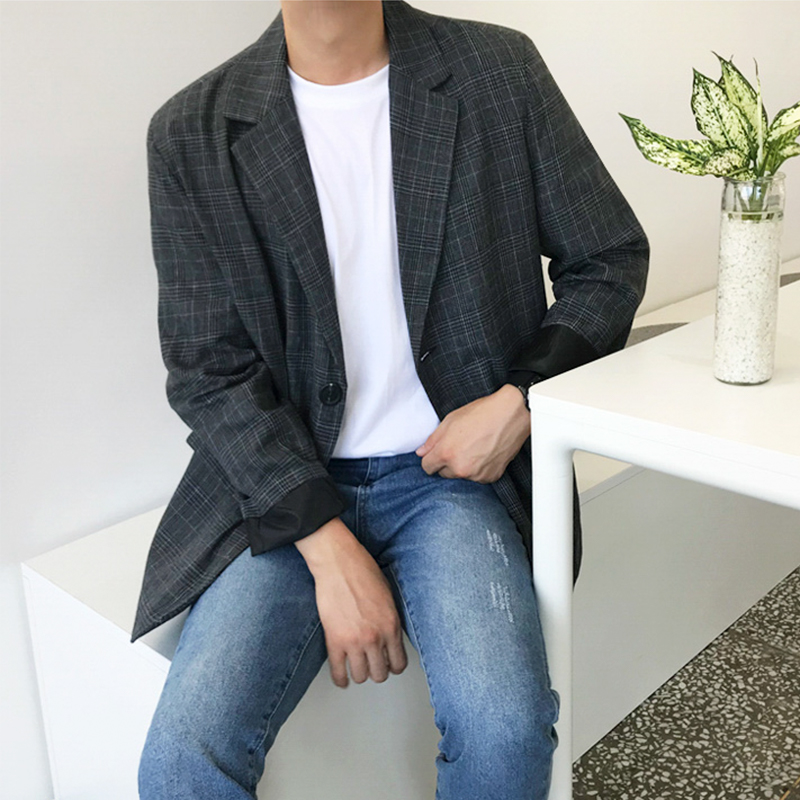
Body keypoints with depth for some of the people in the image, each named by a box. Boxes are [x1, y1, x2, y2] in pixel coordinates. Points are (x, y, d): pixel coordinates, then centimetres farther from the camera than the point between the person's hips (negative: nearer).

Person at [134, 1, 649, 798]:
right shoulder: (191, 133, -1)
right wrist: (329, 550, -14)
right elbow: (208, 371, -4)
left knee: (506, 726, -24)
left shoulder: (500, 72, 1)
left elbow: (611, 259, 8)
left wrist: (519, 401, -8)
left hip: (452, 469, 1)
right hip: (281, 486, 1)